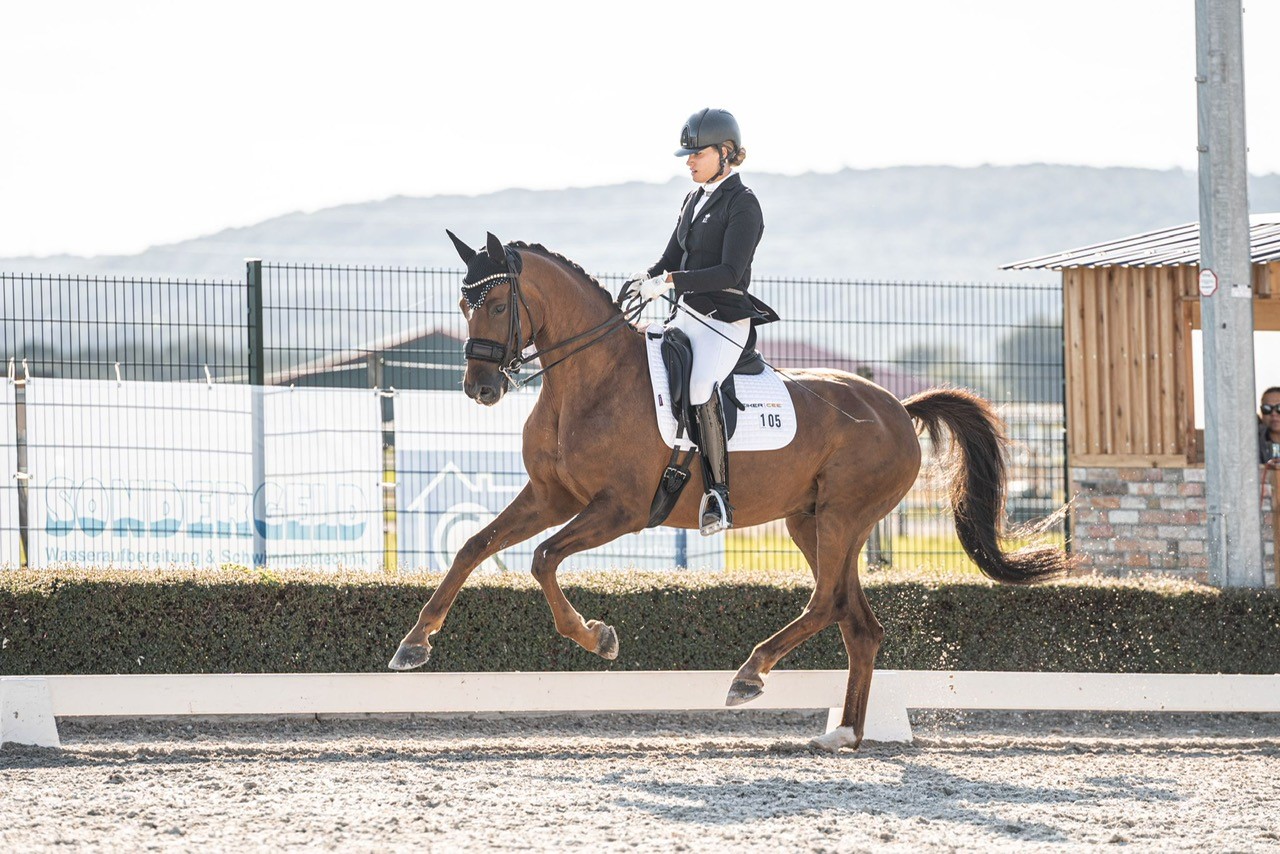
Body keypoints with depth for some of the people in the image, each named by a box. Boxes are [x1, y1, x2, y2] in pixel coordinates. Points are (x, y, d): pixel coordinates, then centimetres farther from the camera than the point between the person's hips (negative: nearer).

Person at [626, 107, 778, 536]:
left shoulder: (742, 205, -10)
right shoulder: (695, 199, 16)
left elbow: (729, 273, -20)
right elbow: (671, 259, 19)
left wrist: (669, 282, -26)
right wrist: (644, 280, -3)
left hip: (725, 320, -9)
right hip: (687, 316, 9)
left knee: (701, 387, -31)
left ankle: (720, 494, -29)